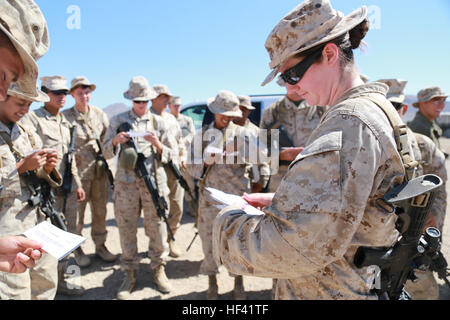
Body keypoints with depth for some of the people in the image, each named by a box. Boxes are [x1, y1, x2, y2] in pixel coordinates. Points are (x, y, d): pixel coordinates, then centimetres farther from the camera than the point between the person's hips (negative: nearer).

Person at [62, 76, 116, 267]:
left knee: (100, 210, 11)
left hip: (99, 170, 4)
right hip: (78, 171, -4)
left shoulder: (100, 114, 7)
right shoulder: (66, 117, -5)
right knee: (77, 211, 3)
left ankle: (100, 246, 26)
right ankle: (77, 250, 20)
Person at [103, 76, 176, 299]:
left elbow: (169, 155, 11)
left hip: (154, 180, 0)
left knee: (157, 227, 3)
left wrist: (157, 144, -9)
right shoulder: (118, 121, 11)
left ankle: (159, 269, 22)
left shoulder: (158, 122, 11)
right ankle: (129, 275, 17)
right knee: (127, 229, 3)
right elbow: (106, 153, 12)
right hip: (126, 182, 0)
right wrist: (115, 141, -9)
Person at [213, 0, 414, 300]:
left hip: (328, 292, -9)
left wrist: (228, 223, -18)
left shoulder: (350, 124, -26)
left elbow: (296, 244, -34)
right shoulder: (378, 109, 7)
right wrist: (279, 202, 8)